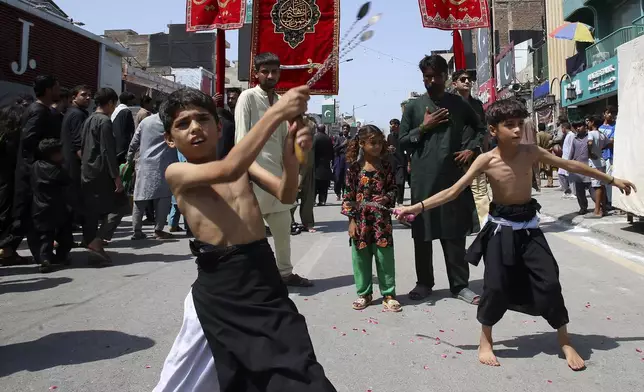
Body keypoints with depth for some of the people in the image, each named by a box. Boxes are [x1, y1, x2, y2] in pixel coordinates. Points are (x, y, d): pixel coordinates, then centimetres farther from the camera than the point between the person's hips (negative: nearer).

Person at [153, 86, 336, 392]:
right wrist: (276, 112, -28)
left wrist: (290, 157, -23)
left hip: (265, 277, 4)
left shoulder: (244, 163, 9)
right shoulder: (177, 173, -5)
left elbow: (286, 195, -3)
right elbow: (228, 170, -24)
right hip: (218, 288, -3)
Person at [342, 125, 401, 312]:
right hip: (361, 220, -1)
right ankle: (364, 293, 23)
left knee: (385, 258, 5)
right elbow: (349, 195, -2)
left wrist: (386, 199, -12)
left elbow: (393, 189, 9)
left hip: (382, 220, 1)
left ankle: (388, 294, 17)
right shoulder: (355, 167, -3)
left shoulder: (386, 166, 3)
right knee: (361, 259, 8)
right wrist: (351, 220, -6)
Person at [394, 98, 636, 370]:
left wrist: (611, 179, 11)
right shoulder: (486, 161, -14)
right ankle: (485, 342, 20)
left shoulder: (531, 152, -7)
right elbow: (453, 192, -14)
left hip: (528, 227, 3)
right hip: (501, 228, -2)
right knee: (495, 287, -3)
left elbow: (571, 166, 4)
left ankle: (565, 342, 21)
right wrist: (417, 207, -21)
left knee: (550, 283, 0)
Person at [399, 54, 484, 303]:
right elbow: (402, 142, 5)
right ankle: (424, 282, 20)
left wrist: (471, 149, 2)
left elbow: (481, 129, 19)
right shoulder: (413, 107, 6)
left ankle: (459, 285, 16)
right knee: (422, 233, 5)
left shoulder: (459, 104, 9)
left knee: (455, 233, 5)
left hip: (453, 177, 1)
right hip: (423, 178, 0)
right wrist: (423, 128, -8)